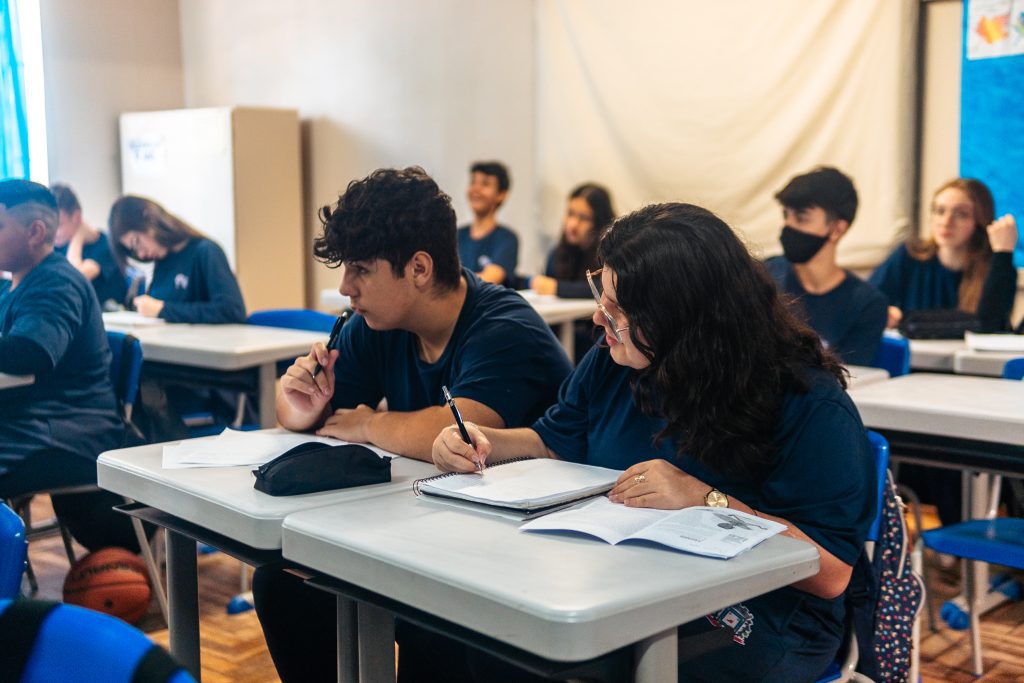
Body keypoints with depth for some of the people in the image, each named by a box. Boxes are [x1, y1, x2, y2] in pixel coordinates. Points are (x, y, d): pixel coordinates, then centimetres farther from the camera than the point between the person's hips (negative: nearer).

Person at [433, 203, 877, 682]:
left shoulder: (810, 404, -15)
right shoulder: (611, 365, 4)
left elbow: (832, 571, -17)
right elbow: (554, 441, 19)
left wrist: (705, 500, -25)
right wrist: (484, 443, -2)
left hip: (758, 618, -5)